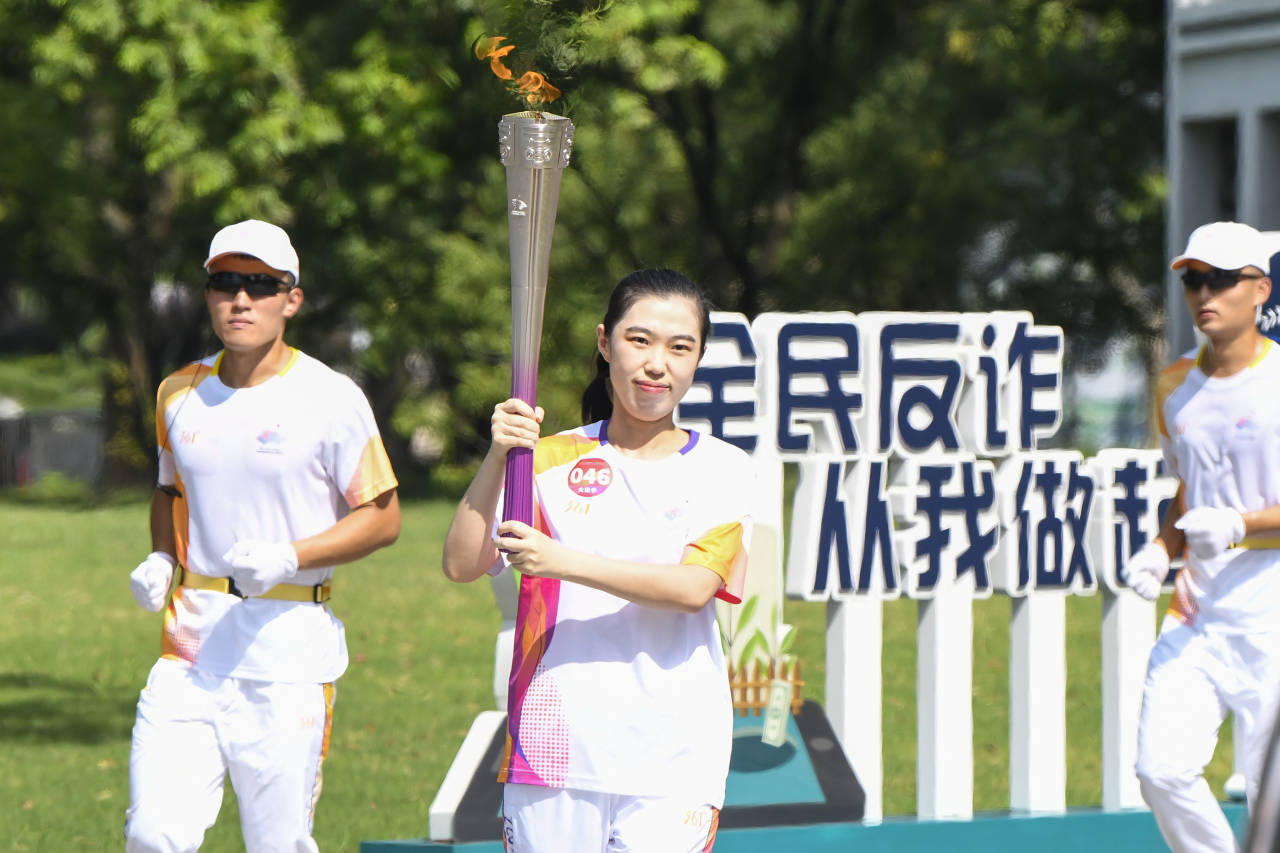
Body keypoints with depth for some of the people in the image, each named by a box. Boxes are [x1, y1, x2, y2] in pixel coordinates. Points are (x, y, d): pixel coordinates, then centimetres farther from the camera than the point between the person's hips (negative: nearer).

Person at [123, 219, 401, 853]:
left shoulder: (330, 398, -4)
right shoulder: (179, 394, 11)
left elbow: (383, 517, -2)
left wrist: (289, 557, -16)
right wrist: (161, 559, 7)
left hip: (289, 642, -4)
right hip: (190, 636, 4)